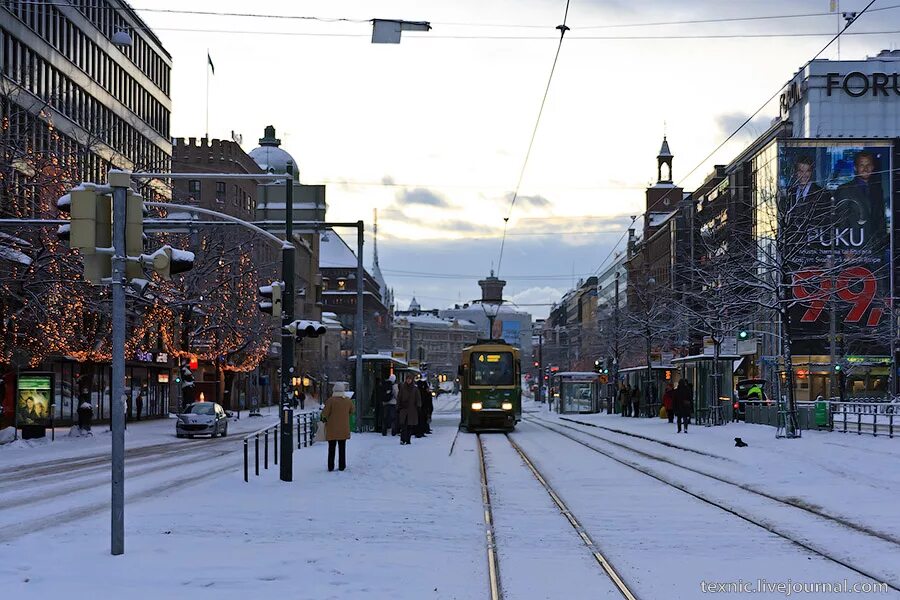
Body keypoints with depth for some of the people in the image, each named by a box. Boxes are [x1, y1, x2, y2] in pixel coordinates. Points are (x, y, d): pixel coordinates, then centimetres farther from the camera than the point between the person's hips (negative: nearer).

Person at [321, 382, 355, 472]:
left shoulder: (330, 400, -14)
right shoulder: (348, 400, -3)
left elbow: (325, 413, -13)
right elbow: (352, 410, 12)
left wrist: (324, 419, 8)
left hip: (332, 428, -2)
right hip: (344, 429, 3)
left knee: (331, 448, 7)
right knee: (342, 448, 11)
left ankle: (331, 466, 7)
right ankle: (341, 466, 11)